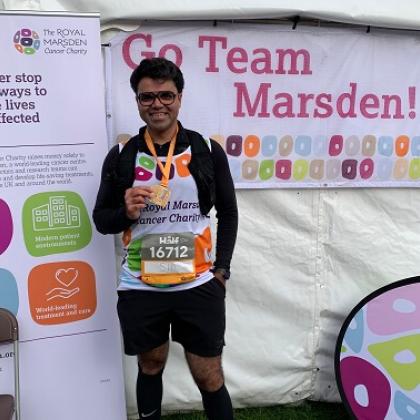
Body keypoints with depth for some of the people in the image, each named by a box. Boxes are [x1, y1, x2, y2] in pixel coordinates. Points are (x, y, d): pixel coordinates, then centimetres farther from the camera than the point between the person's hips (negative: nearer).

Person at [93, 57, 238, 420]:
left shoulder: (208, 150, 0)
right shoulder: (121, 155, 0)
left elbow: (228, 213, 6)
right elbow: (101, 219, 7)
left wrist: (221, 268, -2)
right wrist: (125, 212, -15)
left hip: (199, 285, -1)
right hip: (139, 288, 1)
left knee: (209, 377, 7)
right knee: (150, 367, 20)